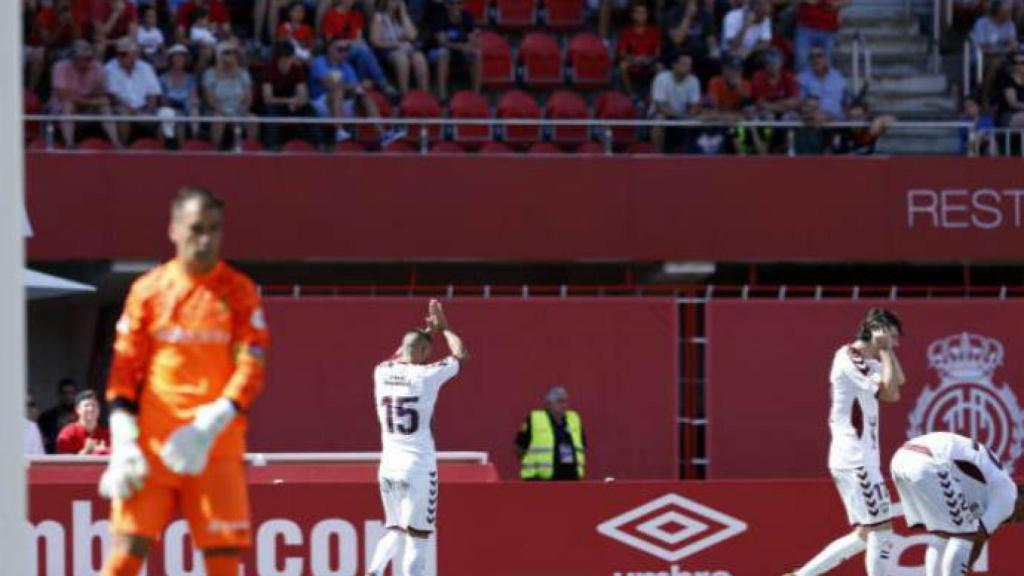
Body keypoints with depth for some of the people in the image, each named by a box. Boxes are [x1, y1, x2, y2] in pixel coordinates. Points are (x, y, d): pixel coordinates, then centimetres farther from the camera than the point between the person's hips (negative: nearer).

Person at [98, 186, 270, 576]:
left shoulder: (239, 291, 3)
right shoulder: (148, 290, 6)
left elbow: (251, 368, -3)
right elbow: (124, 370, 6)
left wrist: (209, 427, -16)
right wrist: (123, 443, -4)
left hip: (216, 446, 0)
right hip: (151, 443, 0)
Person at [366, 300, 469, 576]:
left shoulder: (382, 372, 4)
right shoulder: (427, 375, -8)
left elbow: (399, 358, 30)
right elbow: (461, 355, 9)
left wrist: (426, 332, 35)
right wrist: (443, 328, 22)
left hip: (388, 467, 5)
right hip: (419, 467, -5)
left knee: (395, 530, 18)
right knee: (417, 537, 0)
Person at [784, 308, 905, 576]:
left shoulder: (865, 361, 16)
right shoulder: (849, 359, -14)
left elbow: (898, 380, 17)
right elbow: (890, 393, -19)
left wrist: (887, 351, 8)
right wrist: (884, 350, -13)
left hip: (858, 460, 10)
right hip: (855, 460, -10)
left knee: (865, 534, 12)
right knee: (881, 531, -10)